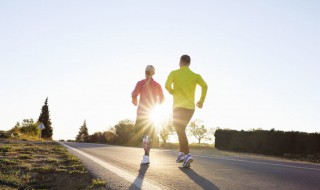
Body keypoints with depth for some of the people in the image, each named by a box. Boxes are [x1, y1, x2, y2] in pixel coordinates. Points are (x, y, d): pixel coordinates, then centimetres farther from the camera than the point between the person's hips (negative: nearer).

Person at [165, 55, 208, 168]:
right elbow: (205, 86, -10)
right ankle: (181, 153, 18)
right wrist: (201, 101, 0)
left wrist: (172, 92, 5)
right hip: (191, 107, 4)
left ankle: (187, 155, -23)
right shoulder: (195, 75, 7)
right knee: (181, 130, 22)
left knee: (181, 131, -5)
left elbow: (167, 85, -16)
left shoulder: (174, 73, 0)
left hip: (179, 107, -4)